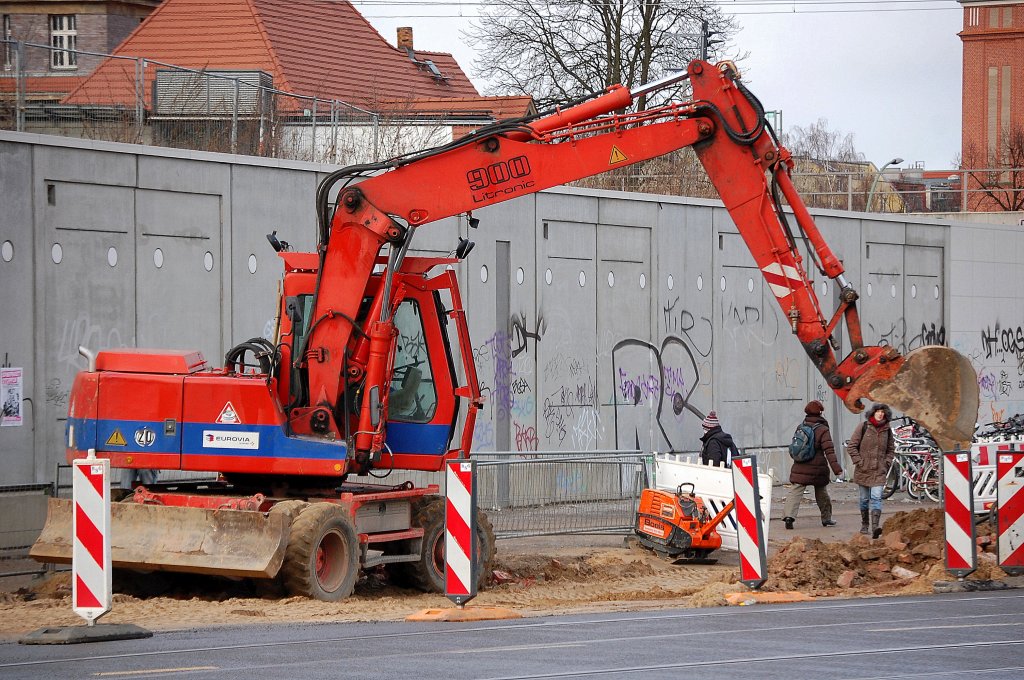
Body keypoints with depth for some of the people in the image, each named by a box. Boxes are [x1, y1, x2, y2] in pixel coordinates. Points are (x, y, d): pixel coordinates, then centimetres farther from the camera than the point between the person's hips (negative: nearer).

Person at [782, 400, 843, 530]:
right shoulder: (823, 430, -8)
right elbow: (829, 451, -14)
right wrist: (836, 468, -16)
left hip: (800, 468, 2)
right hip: (818, 469, -2)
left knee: (796, 492, -5)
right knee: (821, 493, 16)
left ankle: (789, 515, -24)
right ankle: (826, 518, 27)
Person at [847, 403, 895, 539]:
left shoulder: (887, 430, 6)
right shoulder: (863, 427, -2)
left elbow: (890, 449, 21)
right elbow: (852, 446, -1)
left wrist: (887, 462, 6)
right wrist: (858, 461, -8)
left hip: (879, 471, 1)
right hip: (863, 470, -1)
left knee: (876, 498, -13)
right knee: (864, 499, 9)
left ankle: (875, 527, -23)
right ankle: (864, 525, 24)